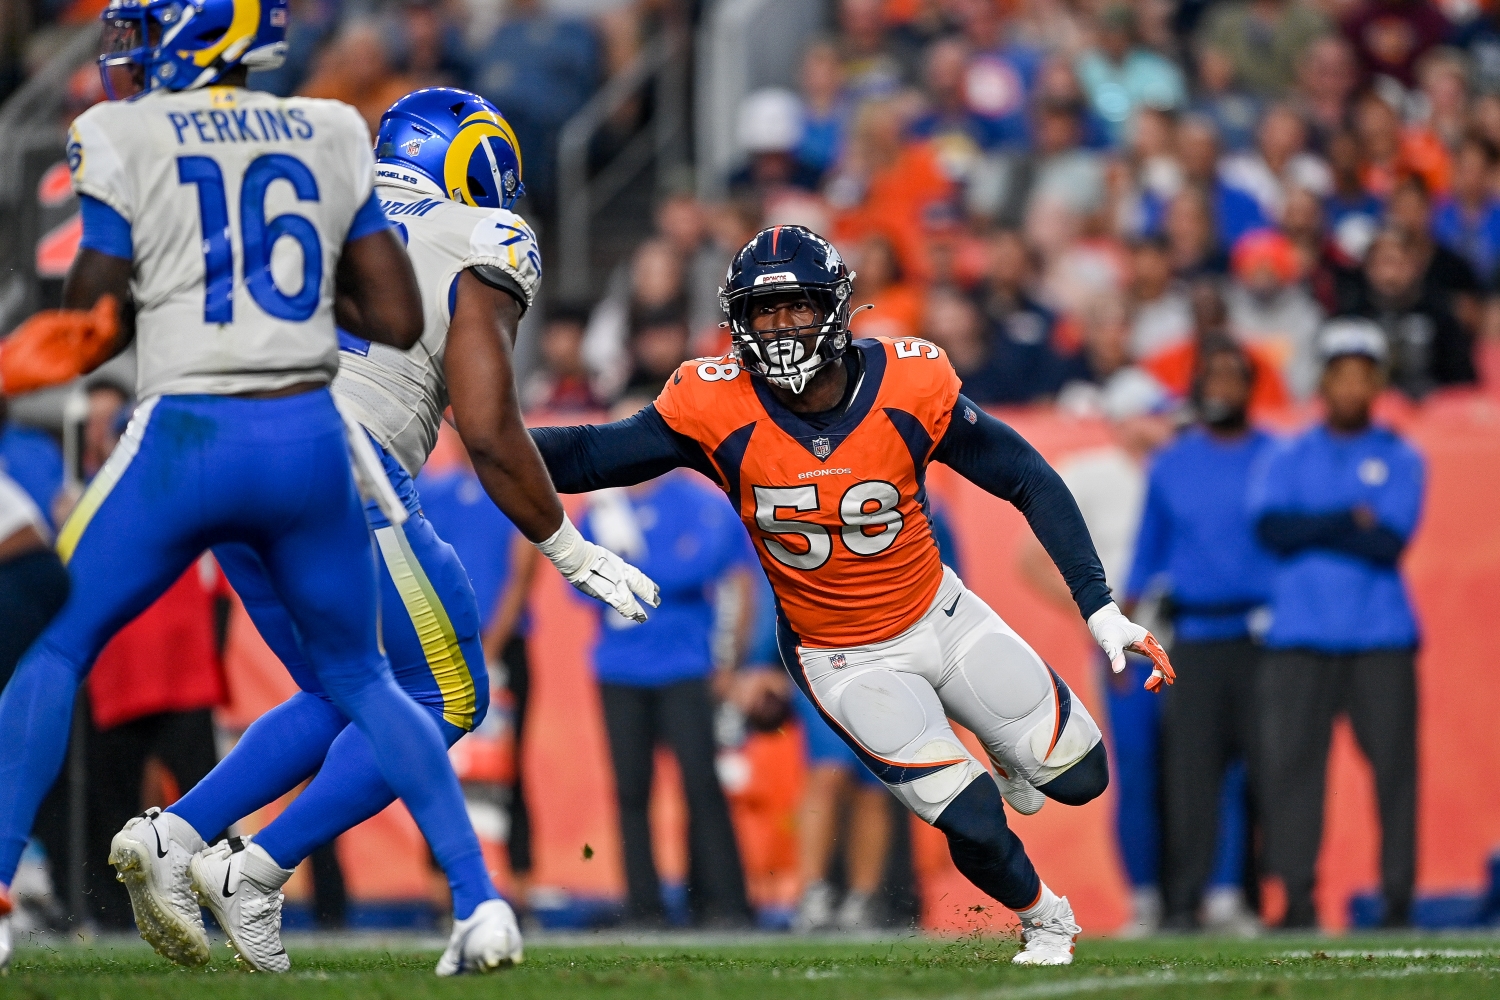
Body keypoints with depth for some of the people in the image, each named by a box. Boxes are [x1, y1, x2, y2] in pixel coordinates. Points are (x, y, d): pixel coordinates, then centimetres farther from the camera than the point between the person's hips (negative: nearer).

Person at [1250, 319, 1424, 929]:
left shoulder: (1400, 460, 8)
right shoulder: (1288, 459, 12)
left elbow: (1391, 541, -6)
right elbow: (1272, 527, -5)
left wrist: (1313, 530, -5)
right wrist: (1351, 522, -8)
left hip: (1381, 637, -1)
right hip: (1299, 637, 1)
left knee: (1393, 763, -5)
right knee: (1288, 764, -6)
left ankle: (1398, 898, 0)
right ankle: (1296, 900, -4)